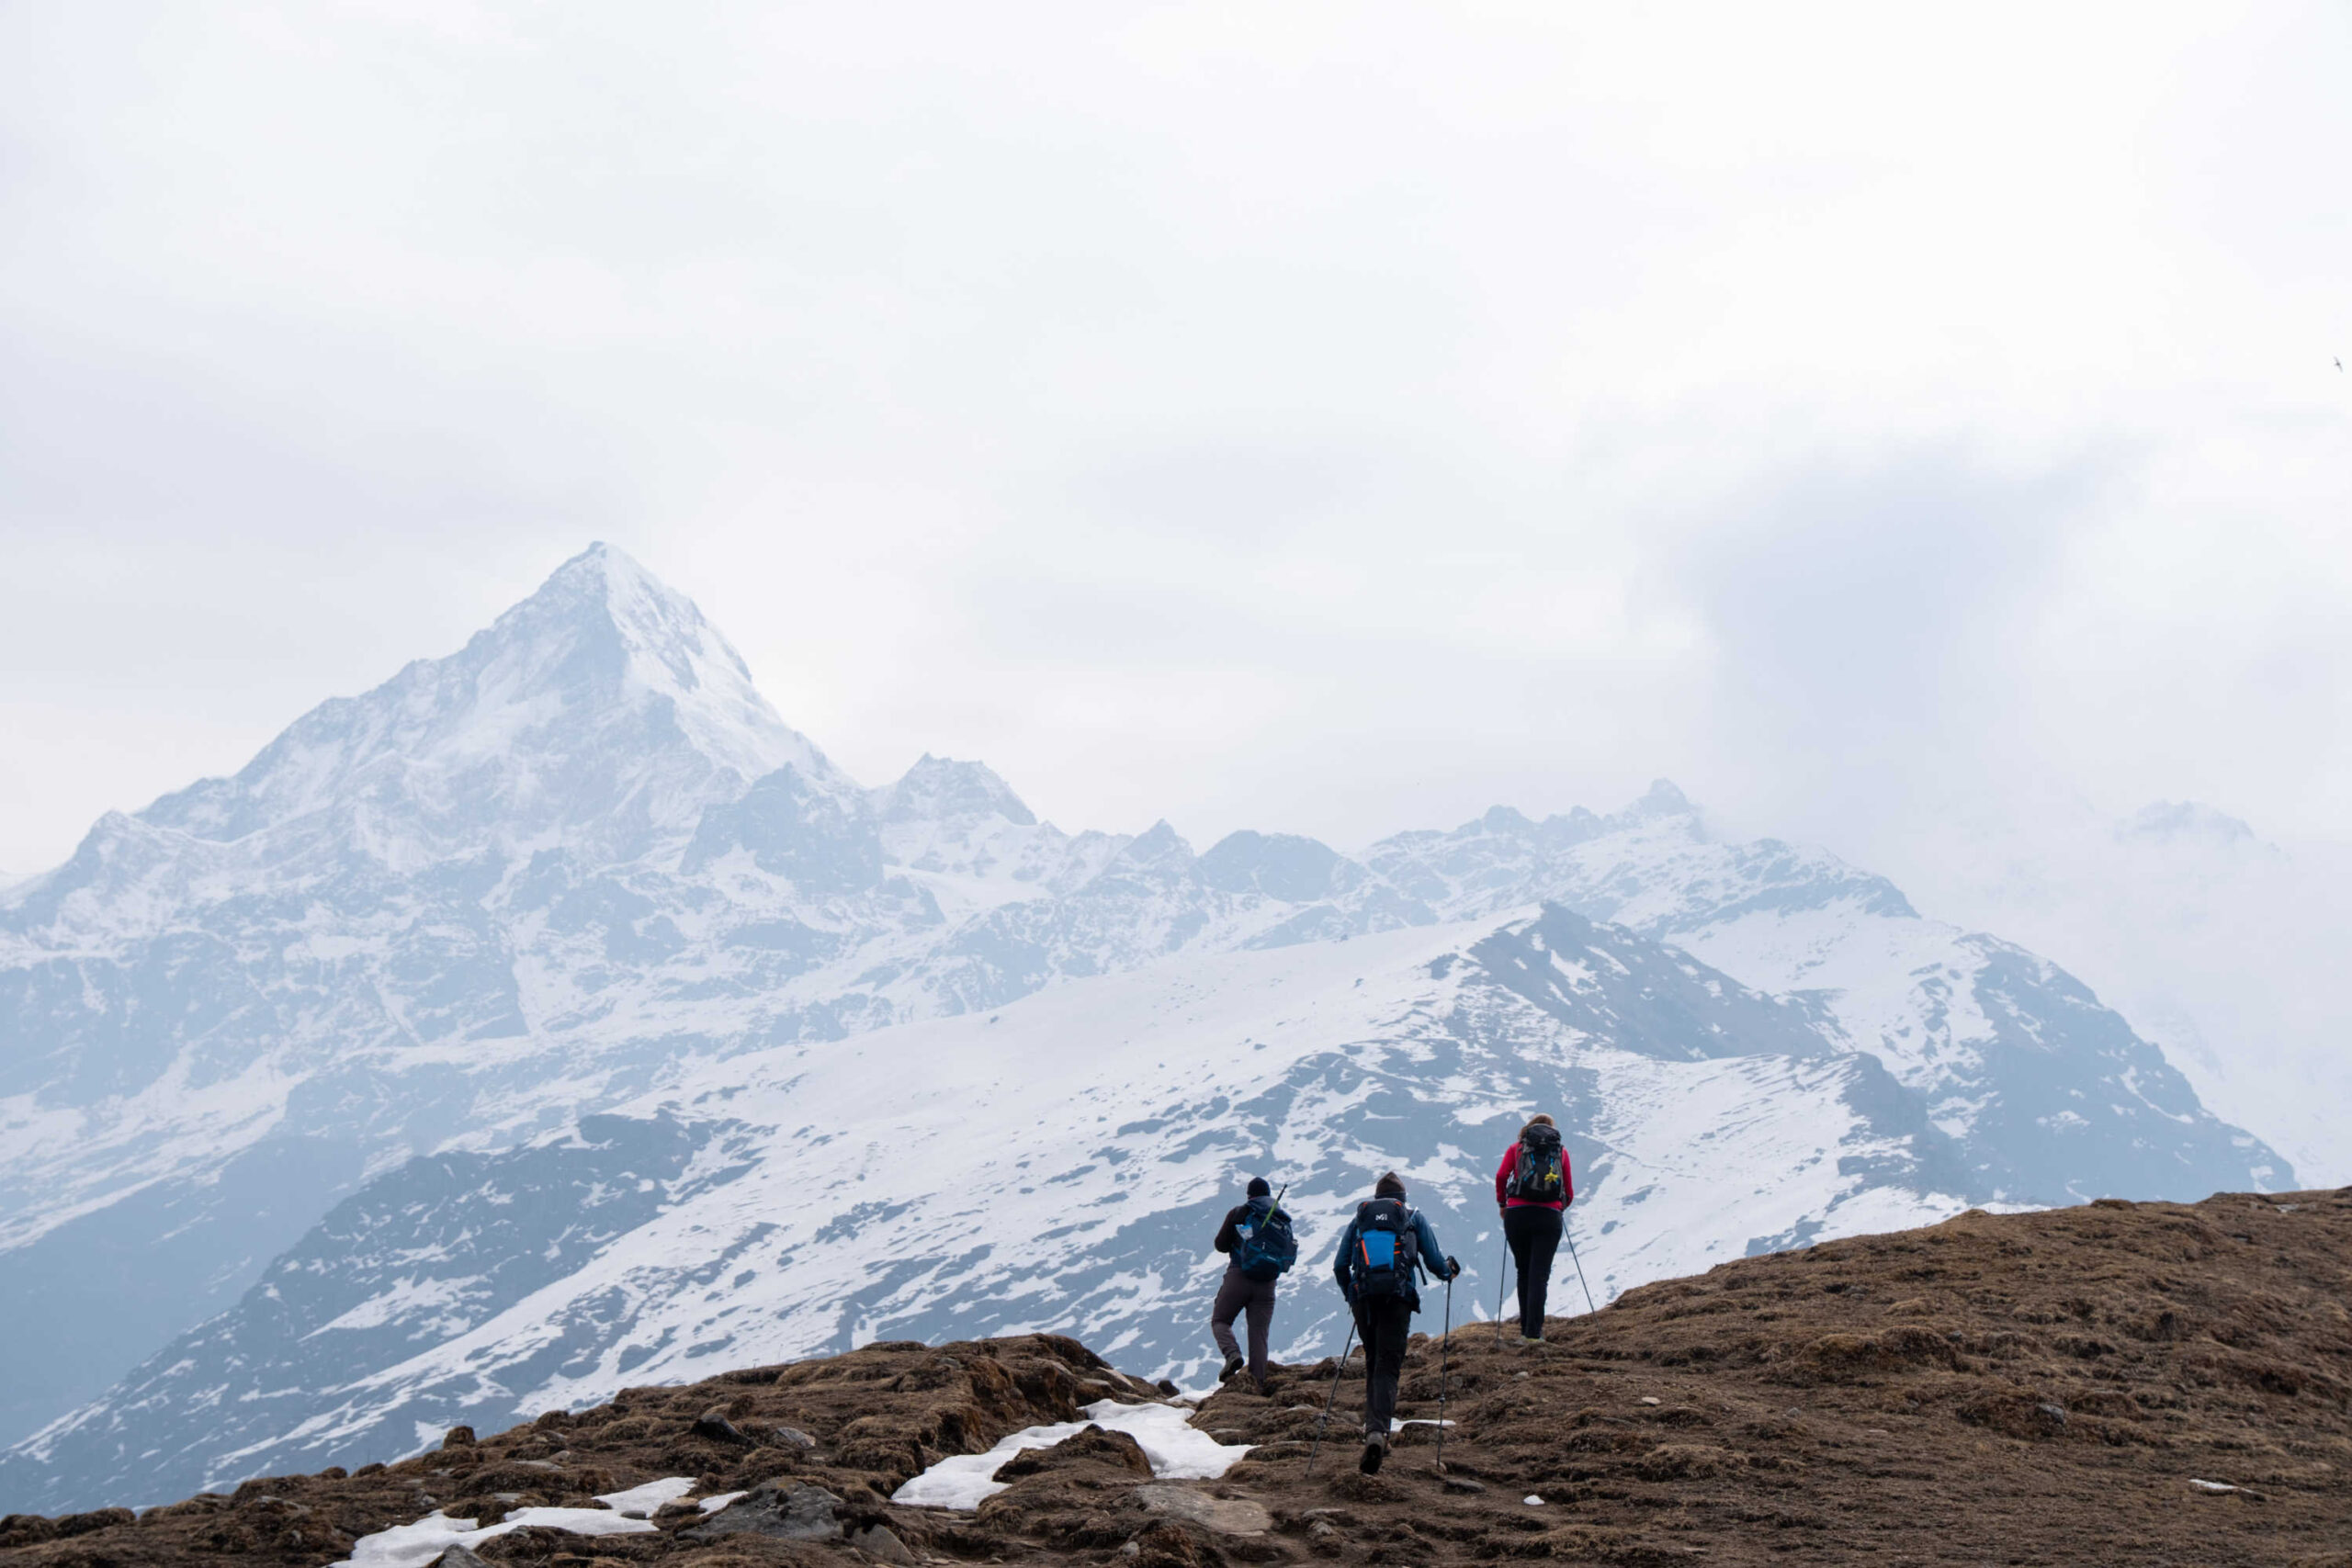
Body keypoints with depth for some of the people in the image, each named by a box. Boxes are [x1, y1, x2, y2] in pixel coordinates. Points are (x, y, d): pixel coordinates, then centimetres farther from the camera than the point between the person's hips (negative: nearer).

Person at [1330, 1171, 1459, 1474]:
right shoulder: (1415, 1218, 16)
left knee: (1373, 1365, 19)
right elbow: (1435, 1261, 12)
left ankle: (1373, 1429, 12)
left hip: (1363, 1299, 2)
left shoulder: (1359, 1219, 20)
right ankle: (1379, 1430, -29)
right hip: (1398, 1299, -2)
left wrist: (1350, 1293, 34)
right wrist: (1449, 1270, 35)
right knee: (1387, 1367, -8)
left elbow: (1340, 1265, 17)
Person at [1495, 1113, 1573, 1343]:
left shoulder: (1516, 1149, 12)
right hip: (1550, 1217, 0)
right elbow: (1569, 1192, 15)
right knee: (1540, 1275, -1)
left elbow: (1501, 1175, -4)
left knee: (1524, 1273, 15)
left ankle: (1526, 1329, 17)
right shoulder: (1561, 1152, 14)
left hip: (1517, 1214, 0)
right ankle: (1533, 1333, -11)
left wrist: (1502, 1203, 11)